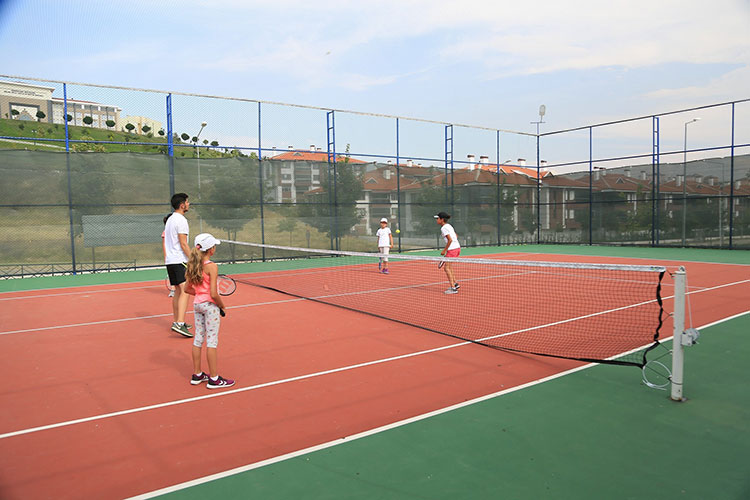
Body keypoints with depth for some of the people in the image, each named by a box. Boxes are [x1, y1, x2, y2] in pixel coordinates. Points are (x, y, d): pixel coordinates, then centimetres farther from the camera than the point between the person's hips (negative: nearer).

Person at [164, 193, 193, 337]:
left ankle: (176, 322, 22)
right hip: (179, 260, -10)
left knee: (178, 291, 15)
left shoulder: (170, 219, 18)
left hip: (170, 261, 10)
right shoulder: (181, 220, -12)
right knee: (185, 290, -15)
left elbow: (165, 241, 23)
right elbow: (183, 244, -16)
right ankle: (180, 324, -24)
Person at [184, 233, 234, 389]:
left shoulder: (194, 265, 4)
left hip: (197, 304, 7)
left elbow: (187, 289, 11)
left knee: (198, 339, 15)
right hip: (210, 306, -7)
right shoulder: (212, 267, -18)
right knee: (212, 341, -1)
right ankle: (214, 379, 7)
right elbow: (214, 294, -22)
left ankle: (197, 374, 26)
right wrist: (222, 306, -7)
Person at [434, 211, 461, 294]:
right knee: (448, 267, 19)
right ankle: (455, 283, 23)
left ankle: (453, 288, -6)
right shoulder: (449, 226, 15)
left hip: (452, 249, -9)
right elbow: (456, 236, 23)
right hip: (457, 247, 9)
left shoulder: (443, 228, -13)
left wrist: (444, 250, -13)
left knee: (447, 268, -4)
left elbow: (450, 240, -20)